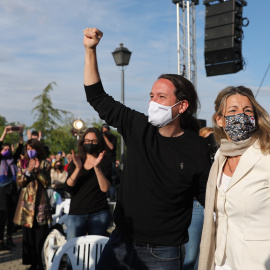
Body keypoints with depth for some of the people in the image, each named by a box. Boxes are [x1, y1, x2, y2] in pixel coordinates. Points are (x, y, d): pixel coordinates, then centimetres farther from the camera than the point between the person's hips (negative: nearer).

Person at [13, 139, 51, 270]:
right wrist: (28, 171, -14)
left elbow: (47, 183, -2)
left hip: (41, 202, -2)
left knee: (41, 235, -3)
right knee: (28, 235, 3)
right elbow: (19, 183, 3)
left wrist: (38, 169, -14)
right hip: (27, 203, 2)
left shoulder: (45, 163, 4)